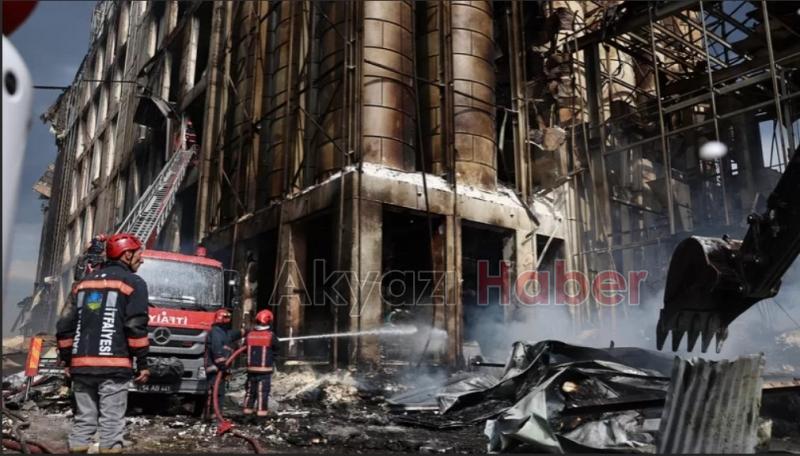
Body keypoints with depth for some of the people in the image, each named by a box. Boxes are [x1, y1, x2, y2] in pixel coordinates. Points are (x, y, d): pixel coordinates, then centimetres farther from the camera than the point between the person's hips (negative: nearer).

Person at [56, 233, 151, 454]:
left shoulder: (83, 282, 18)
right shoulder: (133, 283, -1)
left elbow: (64, 326, 16)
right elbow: (136, 328, -10)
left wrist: (67, 361, 22)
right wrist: (142, 364, -4)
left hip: (82, 365, 6)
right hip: (114, 366, -6)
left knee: (83, 421, 14)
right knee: (111, 423, -2)